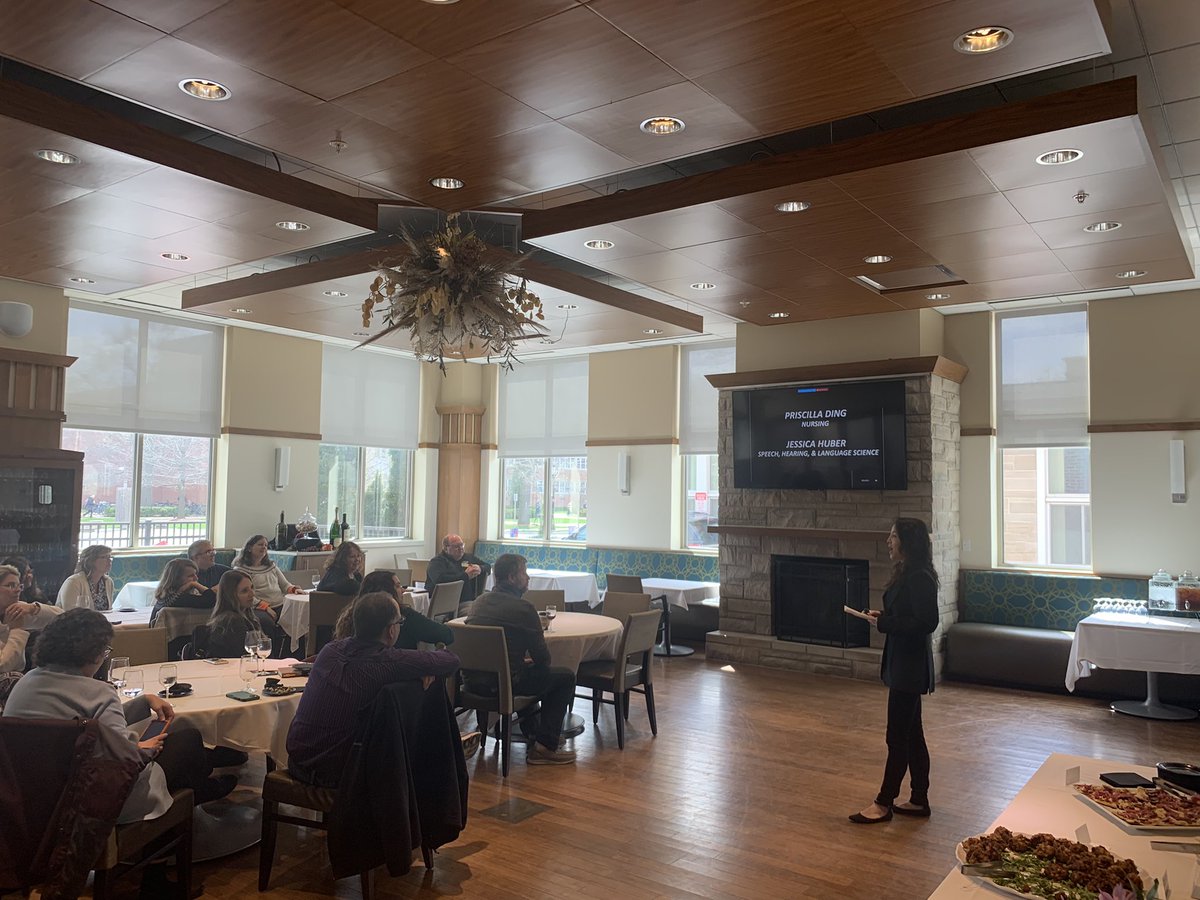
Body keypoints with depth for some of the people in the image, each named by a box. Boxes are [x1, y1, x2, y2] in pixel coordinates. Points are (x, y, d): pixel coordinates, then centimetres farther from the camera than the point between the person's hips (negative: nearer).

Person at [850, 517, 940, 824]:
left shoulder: (920, 579, -19)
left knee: (898, 735, -2)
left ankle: (884, 803, 7)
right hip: (902, 663, 10)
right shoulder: (906, 575, 11)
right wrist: (883, 616, 3)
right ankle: (919, 800, 25)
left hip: (910, 666, -10)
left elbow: (925, 623, -24)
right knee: (911, 733, 16)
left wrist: (884, 622, -19)